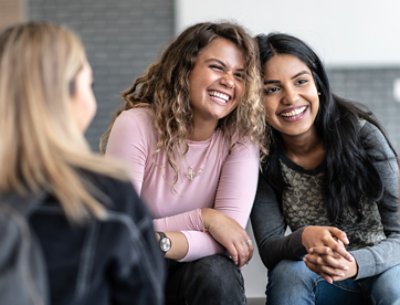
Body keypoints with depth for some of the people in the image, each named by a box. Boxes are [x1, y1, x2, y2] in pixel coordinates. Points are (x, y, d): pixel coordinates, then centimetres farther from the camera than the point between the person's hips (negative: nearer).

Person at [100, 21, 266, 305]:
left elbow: (232, 232, -21)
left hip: (197, 268, 2)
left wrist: (160, 244, -37)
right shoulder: (136, 125, -18)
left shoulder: (242, 137, -11)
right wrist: (202, 218, -27)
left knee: (216, 273, -31)